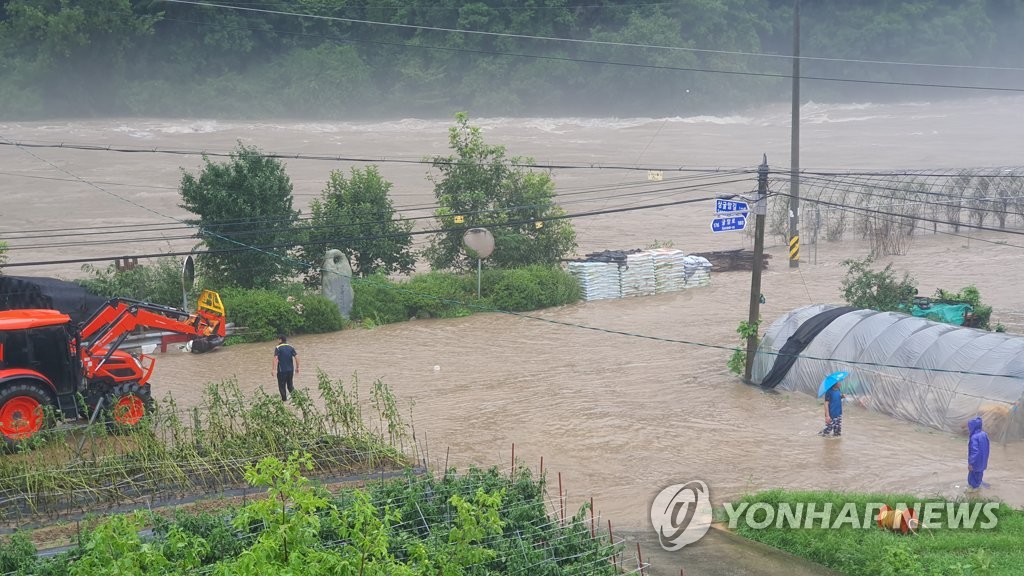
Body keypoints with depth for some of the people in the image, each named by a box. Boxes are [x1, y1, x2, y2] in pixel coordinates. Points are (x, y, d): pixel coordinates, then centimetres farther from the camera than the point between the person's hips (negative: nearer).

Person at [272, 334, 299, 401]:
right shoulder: (291, 347, 6)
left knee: (282, 386, 6)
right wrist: (297, 367, 10)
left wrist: (274, 369, -21)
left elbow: (275, 358, -18)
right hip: (290, 370, 5)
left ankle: (284, 399, 7)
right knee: (290, 385, 17)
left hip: (281, 370, -5)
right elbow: (296, 357, 1)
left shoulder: (278, 348, -7)